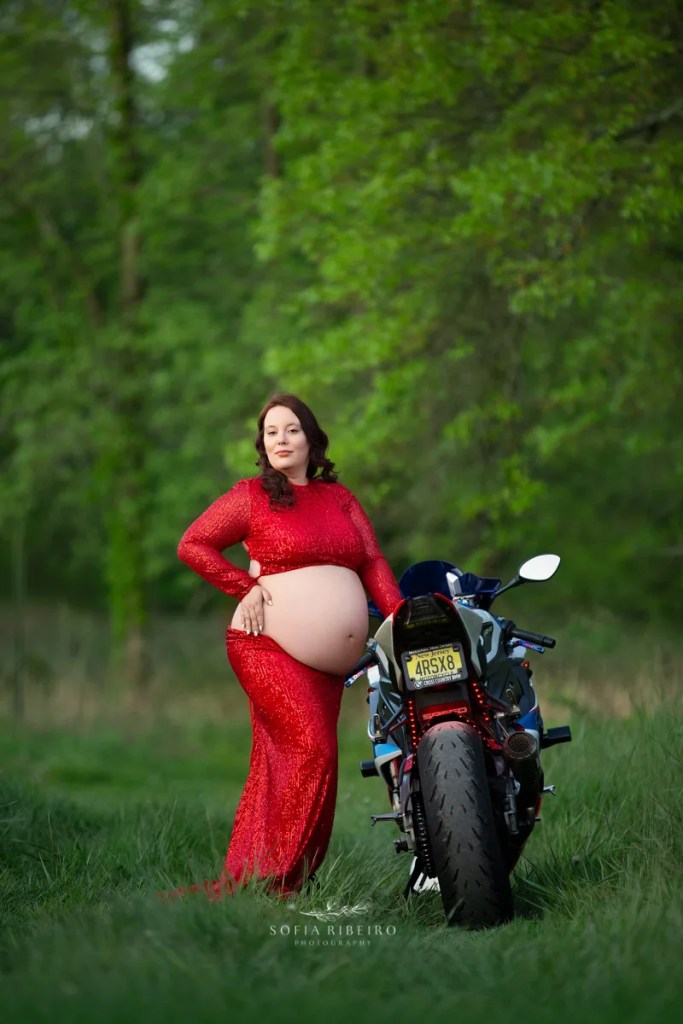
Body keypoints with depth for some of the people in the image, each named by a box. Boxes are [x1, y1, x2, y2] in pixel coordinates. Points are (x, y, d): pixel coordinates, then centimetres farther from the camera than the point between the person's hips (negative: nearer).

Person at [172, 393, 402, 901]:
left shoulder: (340, 498, 16)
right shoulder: (251, 495, 3)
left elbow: (373, 562, 9)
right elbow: (192, 544, 3)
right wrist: (246, 586, -7)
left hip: (328, 663, 5)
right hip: (269, 648, -5)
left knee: (279, 770, 3)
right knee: (312, 751, -20)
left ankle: (236, 886, 4)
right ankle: (275, 879, -17)